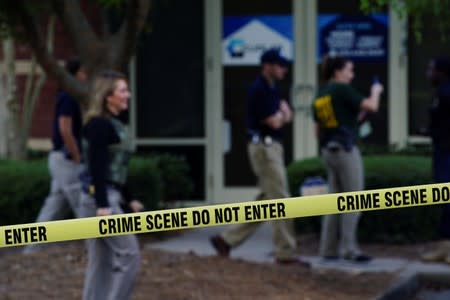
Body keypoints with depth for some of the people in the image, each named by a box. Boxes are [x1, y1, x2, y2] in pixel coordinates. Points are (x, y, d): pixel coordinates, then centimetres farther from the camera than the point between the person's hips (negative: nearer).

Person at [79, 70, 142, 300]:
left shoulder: (112, 124, 15)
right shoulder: (99, 124, -14)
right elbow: (96, 167, -21)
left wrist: (128, 199, 26)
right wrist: (102, 204, -26)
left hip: (109, 197, 10)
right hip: (100, 197, -10)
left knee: (102, 261, 10)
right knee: (128, 254, -7)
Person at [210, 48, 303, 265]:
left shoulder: (272, 89, 16)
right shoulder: (259, 90, -15)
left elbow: (286, 116, 16)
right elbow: (275, 122, -18)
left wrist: (282, 114, -6)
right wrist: (281, 112, 3)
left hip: (273, 147, 10)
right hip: (264, 147, -10)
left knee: (266, 201, 11)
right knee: (280, 200, -7)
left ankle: (228, 239, 15)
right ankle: (285, 252, -3)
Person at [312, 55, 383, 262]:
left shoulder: (320, 96, 14)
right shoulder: (342, 89, -10)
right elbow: (371, 106, -14)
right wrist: (375, 91, 7)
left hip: (328, 151, 8)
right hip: (345, 149, -8)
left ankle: (329, 249, 9)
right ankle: (349, 248, -7)